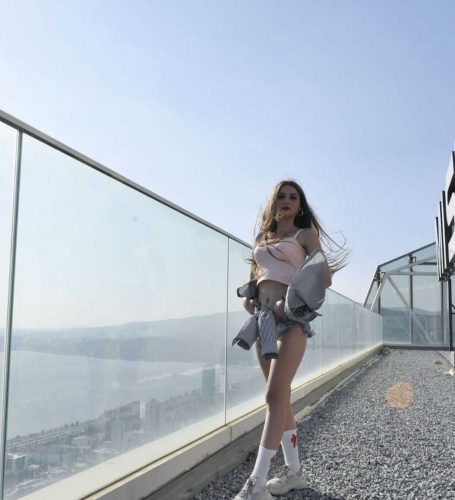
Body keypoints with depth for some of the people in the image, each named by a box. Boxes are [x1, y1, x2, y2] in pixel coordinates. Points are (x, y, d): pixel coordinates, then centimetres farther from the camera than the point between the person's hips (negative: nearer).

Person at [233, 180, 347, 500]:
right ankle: (294, 470, 20)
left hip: (291, 317, -6)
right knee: (280, 396, 9)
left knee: (276, 395, -14)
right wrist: (249, 300, 8)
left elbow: (325, 277, -3)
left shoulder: (305, 234, 5)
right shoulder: (262, 237, 20)